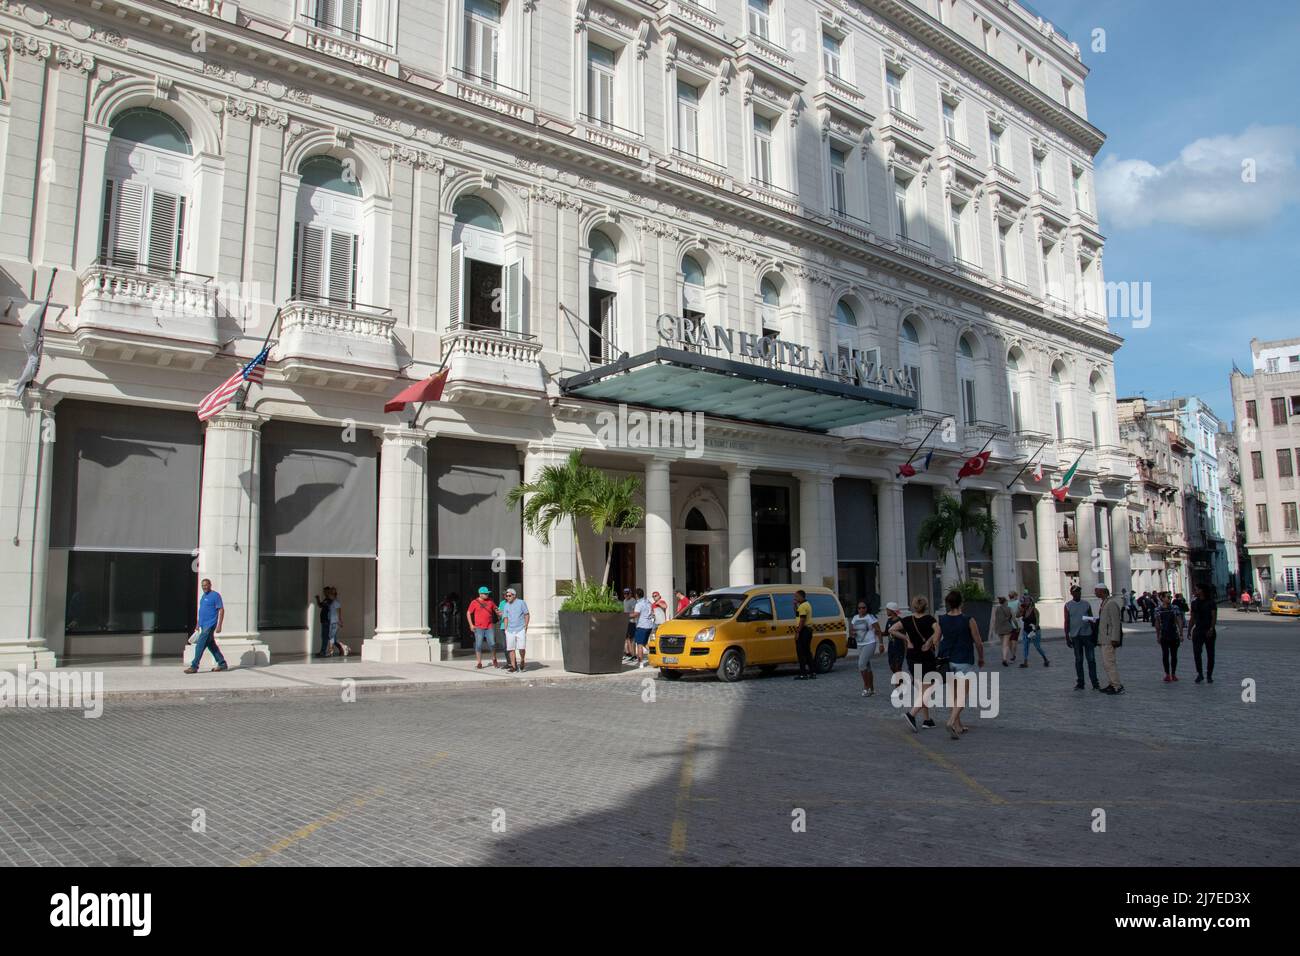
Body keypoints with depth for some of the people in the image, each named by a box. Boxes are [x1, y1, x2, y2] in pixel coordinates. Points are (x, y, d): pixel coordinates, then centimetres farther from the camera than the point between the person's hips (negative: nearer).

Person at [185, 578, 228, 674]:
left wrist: (219, 625, -18)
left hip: (210, 625, -9)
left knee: (200, 645, -10)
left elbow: (221, 610, -13)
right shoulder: (203, 596, 15)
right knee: (211, 645, 12)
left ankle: (194, 667, -7)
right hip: (203, 625, 9)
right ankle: (222, 664, 18)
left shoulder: (215, 596, -11)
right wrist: (198, 624, 20)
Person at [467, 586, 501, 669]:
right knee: (479, 645, -1)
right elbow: (468, 613, 3)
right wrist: (471, 625, -4)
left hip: (490, 627, 2)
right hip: (479, 628, -2)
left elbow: (496, 610, 20)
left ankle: (494, 660, 20)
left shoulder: (490, 601, 8)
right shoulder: (474, 602, -1)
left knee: (492, 644, -2)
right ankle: (479, 663, 9)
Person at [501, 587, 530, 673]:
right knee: (511, 649, -1)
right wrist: (506, 629, 1)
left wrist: (526, 627, -1)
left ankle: (522, 661, 17)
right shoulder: (505, 606, 11)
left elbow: (526, 615, 4)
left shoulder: (521, 603, 3)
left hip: (520, 629, -3)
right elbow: (505, 618, 10)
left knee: (521, 648, -9)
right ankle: (513, 666, 6)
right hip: (510, 630, 3)